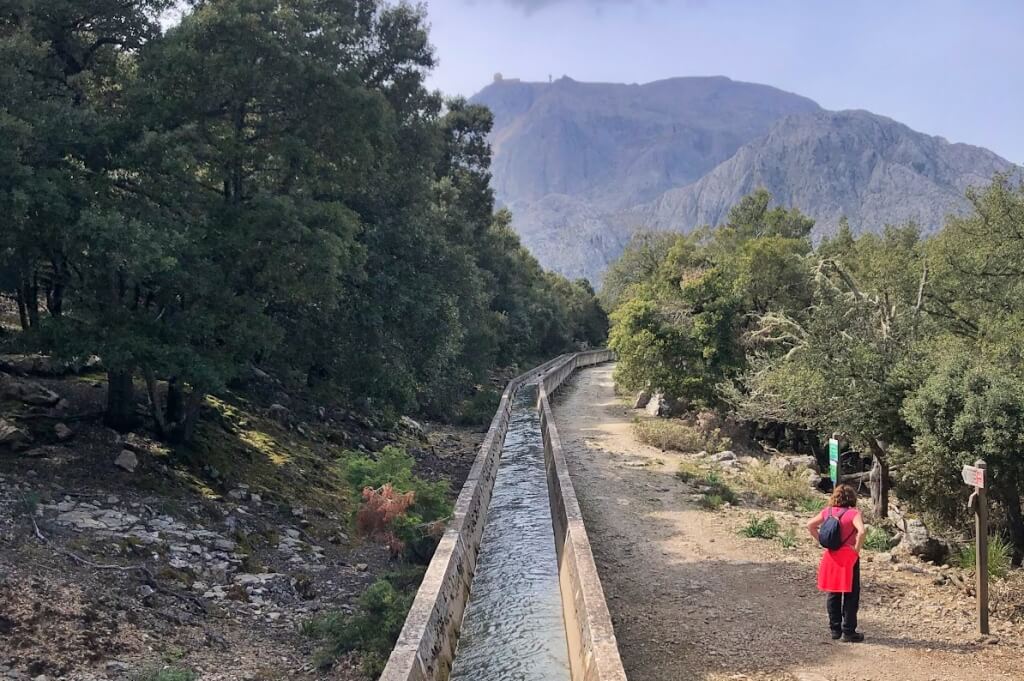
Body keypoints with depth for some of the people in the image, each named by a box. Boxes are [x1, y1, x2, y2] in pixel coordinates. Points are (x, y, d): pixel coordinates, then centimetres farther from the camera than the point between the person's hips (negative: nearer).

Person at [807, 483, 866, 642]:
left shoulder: (827, 511, 3)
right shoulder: (853, 513, -12)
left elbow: (810, 525, 5)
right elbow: (862, 531, -28)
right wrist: (857, 548, -15)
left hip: (831, 556, 5)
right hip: (848, 557, -5)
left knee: (833, 595, 15)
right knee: (851, 596, 7)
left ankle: (835, 629, 21)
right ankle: (848, 632, 9)